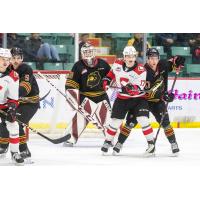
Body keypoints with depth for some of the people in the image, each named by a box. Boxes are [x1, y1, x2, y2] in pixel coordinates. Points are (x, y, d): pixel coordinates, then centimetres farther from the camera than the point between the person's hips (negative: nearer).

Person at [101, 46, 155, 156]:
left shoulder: (140, 70, -19)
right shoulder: (117, 65, -5)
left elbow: (140, 90, -24)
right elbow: (112, 73, 18)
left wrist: (132, 88, -42)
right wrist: (106, 81, 5)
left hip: (138, 98, -3)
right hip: (122, 98, 3)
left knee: (143, 120, -19)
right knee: (115, 121, 3)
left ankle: (151, 143, -10)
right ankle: (108, 141, 24)